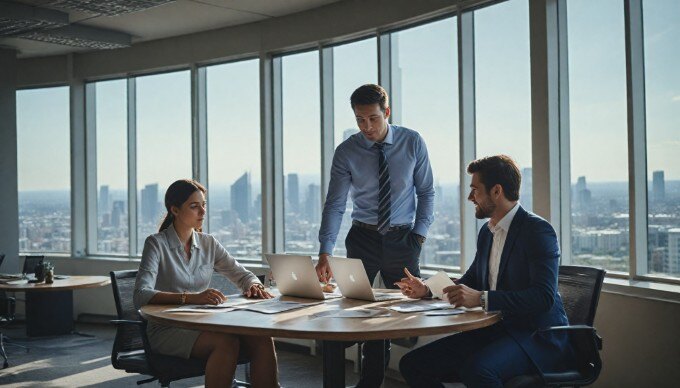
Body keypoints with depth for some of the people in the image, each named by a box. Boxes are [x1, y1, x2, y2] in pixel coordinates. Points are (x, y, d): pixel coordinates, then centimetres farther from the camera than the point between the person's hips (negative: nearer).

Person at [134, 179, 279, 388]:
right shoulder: (156, 244, -6)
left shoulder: (208, 243, 11)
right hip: (167, 330, -5)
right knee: (227, 342, -34)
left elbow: (243, 275, 17)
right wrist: (190, 298, -34)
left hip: (204, 325, 5)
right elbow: (141, 296, -20)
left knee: (262, 338, -23)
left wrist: (254, 286, -9)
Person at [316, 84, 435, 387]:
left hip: (403, 240, 0)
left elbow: (426, 192, 3)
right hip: (363, 238, 0)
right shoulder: (346, 152, -7)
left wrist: (420, 234, -6)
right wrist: (325, 252, -20)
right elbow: (334, 205, -10)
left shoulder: (412, 143, -6)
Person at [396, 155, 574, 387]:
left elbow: (544, 296, -23)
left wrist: (482, 298, -30)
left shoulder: (538, 231, -12)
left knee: (476, 369, -37)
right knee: (412, 364, -6)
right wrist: (427, 290, 11)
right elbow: (471, 280, 27)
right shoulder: (487, 232, 14)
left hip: (538, 336, -8)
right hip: (494, 331, 8)